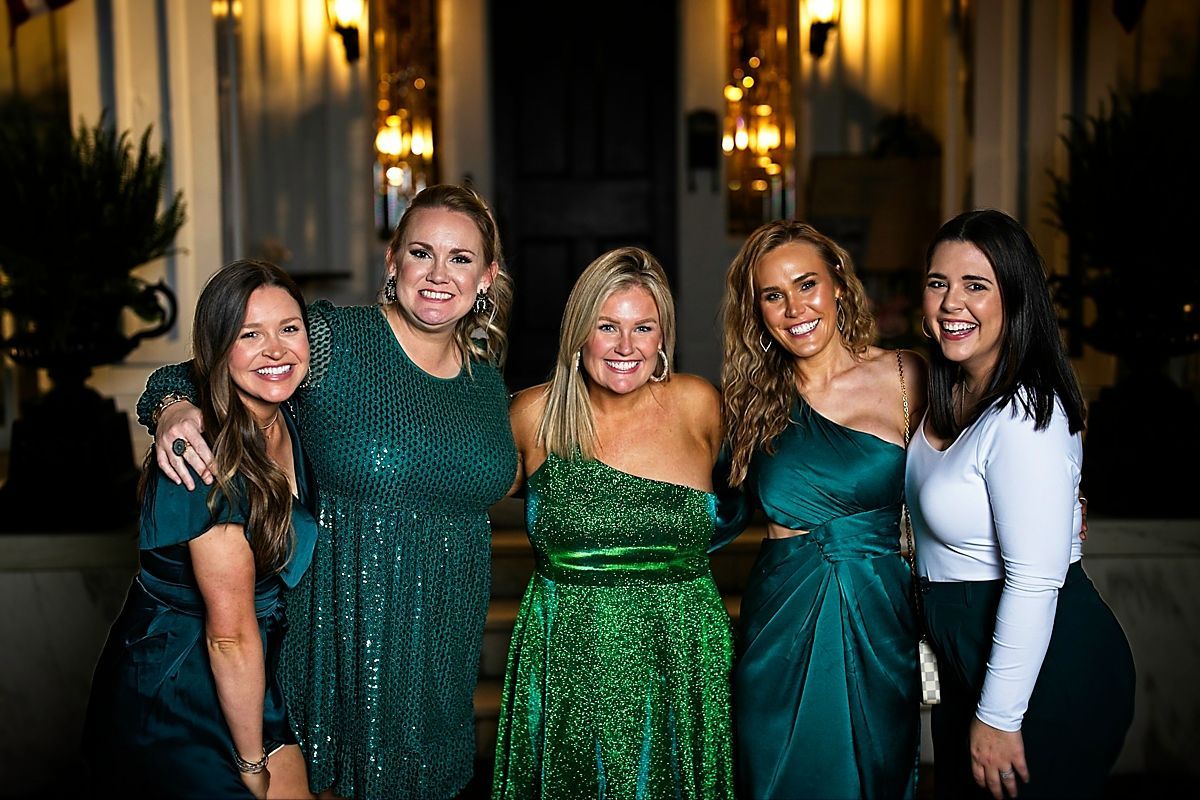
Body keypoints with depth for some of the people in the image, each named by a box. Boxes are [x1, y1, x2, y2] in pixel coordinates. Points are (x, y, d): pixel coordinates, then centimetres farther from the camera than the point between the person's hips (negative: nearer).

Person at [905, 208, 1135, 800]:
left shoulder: (1024, 416, -25)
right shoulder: (951, 391, 3)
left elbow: (1035, 580, -26)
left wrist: (998, 719, -20)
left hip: (1046, 678, -9)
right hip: (970, 662, 9)